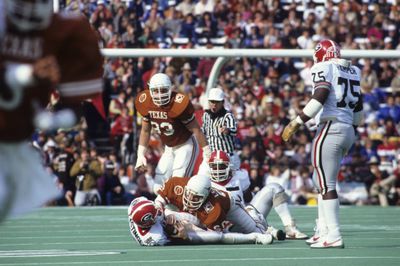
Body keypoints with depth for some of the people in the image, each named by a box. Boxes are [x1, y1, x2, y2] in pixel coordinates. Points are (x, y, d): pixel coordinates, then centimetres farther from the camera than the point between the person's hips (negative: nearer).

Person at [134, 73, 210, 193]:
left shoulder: (179, 104, -27)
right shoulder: (146, 103, -8)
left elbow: (196, 129, -19)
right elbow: (145, 131, 7)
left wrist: (208, 154, -14)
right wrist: (140, 155, 3)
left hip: (186, 146, -7)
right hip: (169, 148, 7)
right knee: (159, 187, 4)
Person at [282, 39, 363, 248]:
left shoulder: (323, 68, -6)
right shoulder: (353, 71, 16)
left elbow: (319, 97, -20)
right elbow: (358, 107, 20)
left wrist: (296, 123, -17)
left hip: (331, 127, -8)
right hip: (348, 130, 8)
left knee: (326, 184, -6)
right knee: (322, 180, 19)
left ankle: (334, 236, -10)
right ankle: (324, 231, 20)